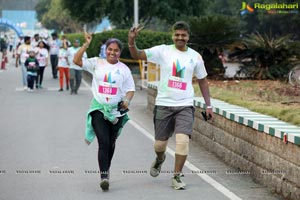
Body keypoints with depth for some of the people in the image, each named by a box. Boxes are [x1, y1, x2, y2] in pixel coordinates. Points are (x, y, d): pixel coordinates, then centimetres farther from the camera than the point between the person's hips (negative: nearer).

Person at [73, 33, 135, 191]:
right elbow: (77, 60, -6)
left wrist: (127, 100, -13)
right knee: (103, 142, -15)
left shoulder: (124, 69, 5)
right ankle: (104, 176, -20)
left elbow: (130, 89, 7)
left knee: (111, 144, 12)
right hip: (99, 109, -2)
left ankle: (106, 171, 32)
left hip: (116, 110, 2)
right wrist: (86, 44, -12)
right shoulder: (97, 63, 3)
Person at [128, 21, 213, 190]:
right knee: (160, 144, 7)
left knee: (183, 140, -16)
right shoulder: (163, 51, -1)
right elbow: (137, 55, -4)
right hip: (163, 104, 0)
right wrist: (132, 41, -23)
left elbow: (203, 81, 15)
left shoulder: (195, 57, 5)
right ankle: (160, 159, 44)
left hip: (185, 106, 0)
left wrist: (208, 105, 12)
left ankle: (177, 177, 0)